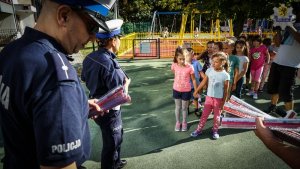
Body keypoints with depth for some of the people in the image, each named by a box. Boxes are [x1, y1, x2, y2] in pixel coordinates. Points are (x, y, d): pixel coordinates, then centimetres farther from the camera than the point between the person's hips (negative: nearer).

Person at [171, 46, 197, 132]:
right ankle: (177, 122, 36)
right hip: (176, 89, 2)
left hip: (186, 90, -2)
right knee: (177, 107, 17)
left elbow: (193, 80, -8)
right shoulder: (174, 66, -13)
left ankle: (184, 123, 34)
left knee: (184, 108, 14)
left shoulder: (189, 67, -19)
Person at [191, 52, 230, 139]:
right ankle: (199, 129, 24)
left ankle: (215, 131, 32)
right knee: (204, 114, 12)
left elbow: (226, 90, -9)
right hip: (209, 97, 3)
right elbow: (203, 82, 3)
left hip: (218, 99, -2)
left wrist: (223, 102, -7)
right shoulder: (209, 71, -7)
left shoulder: (225, 75, -15)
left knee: (217, 116, 14)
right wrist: (196, 91, 5)